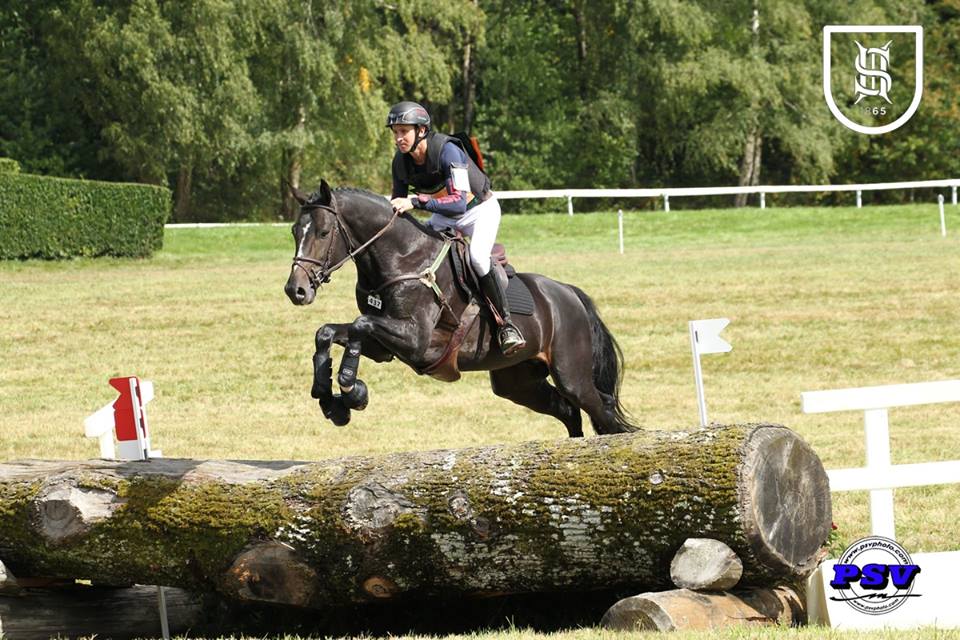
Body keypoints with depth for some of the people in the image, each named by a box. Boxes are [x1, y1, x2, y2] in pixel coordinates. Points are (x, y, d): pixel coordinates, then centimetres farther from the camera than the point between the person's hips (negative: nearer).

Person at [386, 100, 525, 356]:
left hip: (480, 210, -7)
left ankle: (507, 324, -21)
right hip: (445, 217, 7)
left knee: (477, 258, -32)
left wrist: (416, 201, -49)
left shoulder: (447, 151, -32)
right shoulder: (401, 161, -12)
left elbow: (459, 202, -42)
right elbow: (398, 203, 2)